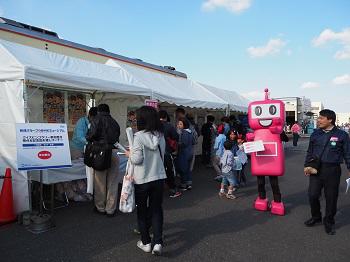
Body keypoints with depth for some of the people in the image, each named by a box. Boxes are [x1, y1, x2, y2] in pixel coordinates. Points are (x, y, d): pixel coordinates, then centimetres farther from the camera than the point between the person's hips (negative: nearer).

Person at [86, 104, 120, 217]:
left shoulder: (97, 119, 3)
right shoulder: (114, 122, 17)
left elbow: (93, 133, -10)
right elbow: (118, 135, 12)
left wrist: (88, 138, 10)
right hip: (114, 152, 4)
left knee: (100, 182, 10)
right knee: (112, 183, 9)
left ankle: (100, 208, 22)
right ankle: (110, 209, 18)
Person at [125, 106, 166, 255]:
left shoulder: (139, 136, -16)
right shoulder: (160, 136, 1)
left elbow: (137, 159, -16)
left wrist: (129, 154, 2)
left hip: (142, 180, -4)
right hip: (159, 178, 4)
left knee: (142, 211, 14)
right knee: (156, 209, 13)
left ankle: (146, 243, 24)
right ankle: (158, 242, 6)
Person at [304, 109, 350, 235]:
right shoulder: (315, 134, 6)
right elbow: (310, 151, 13)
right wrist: (307, 165, 9)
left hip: (332, 170, -2)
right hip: (315, 169, 2)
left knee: (331, 197, 7)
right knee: (312, 195, 3)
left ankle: (329, 222, 26)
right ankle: (316, 217, 28)